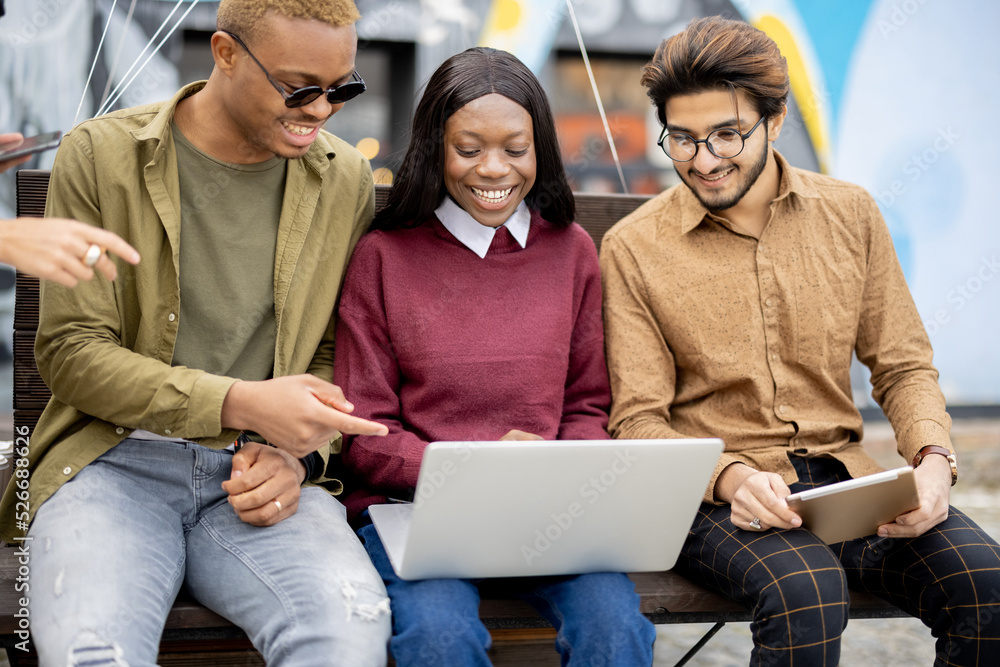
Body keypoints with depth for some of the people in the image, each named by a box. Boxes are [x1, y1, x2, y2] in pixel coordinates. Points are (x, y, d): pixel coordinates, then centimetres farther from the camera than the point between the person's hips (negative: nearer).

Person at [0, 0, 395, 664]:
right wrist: (241, 404, -17)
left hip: (259, 481, 2)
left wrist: (298, 453, -5)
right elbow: (71, 354, -5)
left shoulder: (347, 179, 8)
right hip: (115, 460, -1)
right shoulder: (100, 155, -1)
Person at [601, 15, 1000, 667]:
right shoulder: (633, 248, -1)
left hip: (843, 475, 3)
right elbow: (639, 419, -2)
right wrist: (731, 477, -21)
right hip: (714, 493, -3)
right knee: (806, 590, -35)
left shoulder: (851, 213, 9)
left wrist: (933, 460, -8)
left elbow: (903, 364, 12)